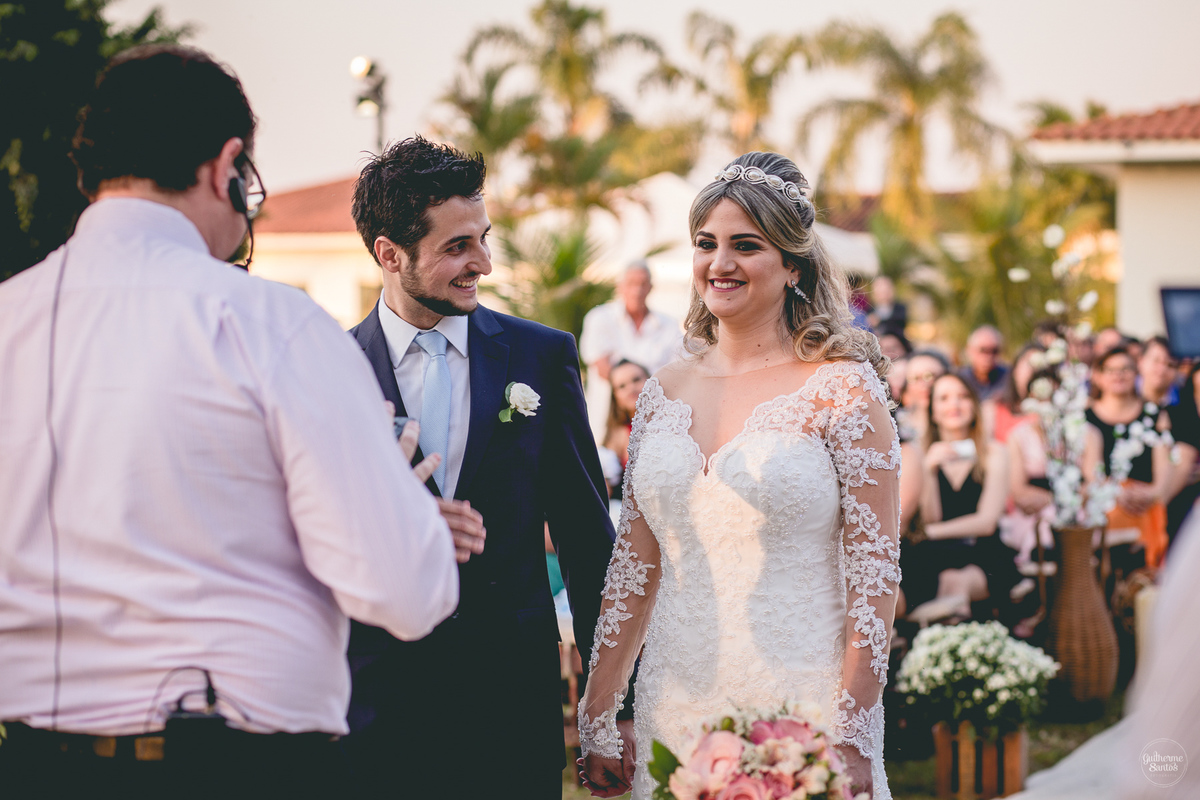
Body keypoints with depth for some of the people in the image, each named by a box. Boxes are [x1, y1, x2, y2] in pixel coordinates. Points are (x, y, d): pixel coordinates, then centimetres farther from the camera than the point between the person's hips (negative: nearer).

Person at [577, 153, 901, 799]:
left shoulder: (844, 389, -6)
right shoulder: (664, 393, 8)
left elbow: (873, 573, -9)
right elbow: (634, 565, 10)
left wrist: (851, 741, -15)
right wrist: (598, 719, 8)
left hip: (800, 712, -4)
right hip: (675, 714, 5)